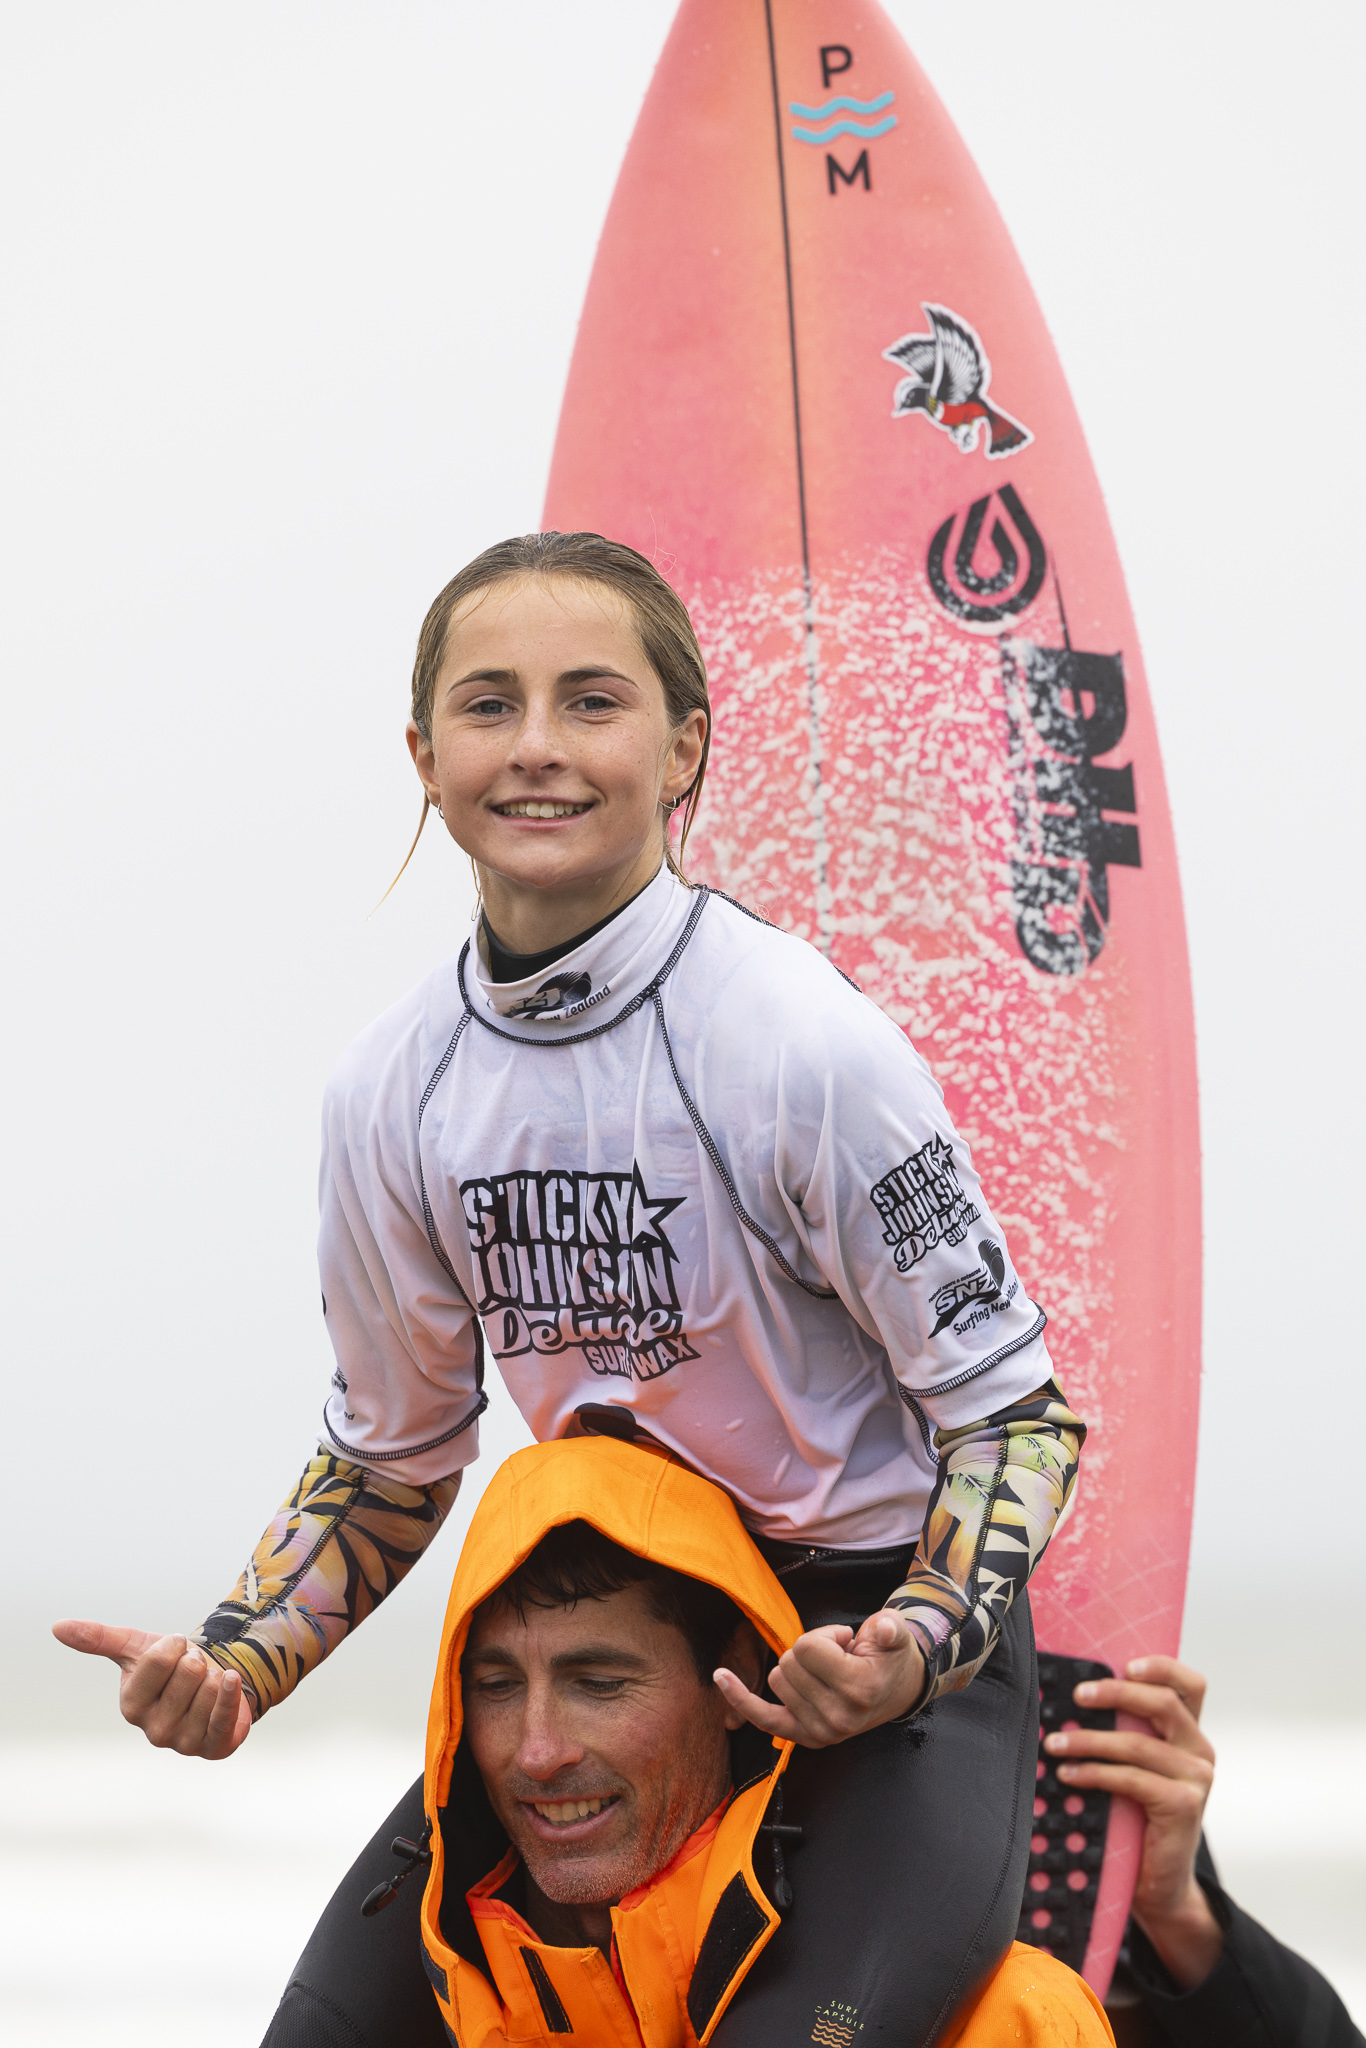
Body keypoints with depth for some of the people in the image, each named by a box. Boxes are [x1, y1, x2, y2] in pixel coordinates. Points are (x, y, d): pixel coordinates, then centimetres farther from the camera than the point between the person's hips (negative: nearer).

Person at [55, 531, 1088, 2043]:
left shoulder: (802, 1043, -19)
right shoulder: (390, 1093, -3)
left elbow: (1013, 1410, -13)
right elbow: (388, 1457, 11)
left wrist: (916, 1646, -31)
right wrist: (232, 1666, -7)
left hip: (888, 1638, -5)